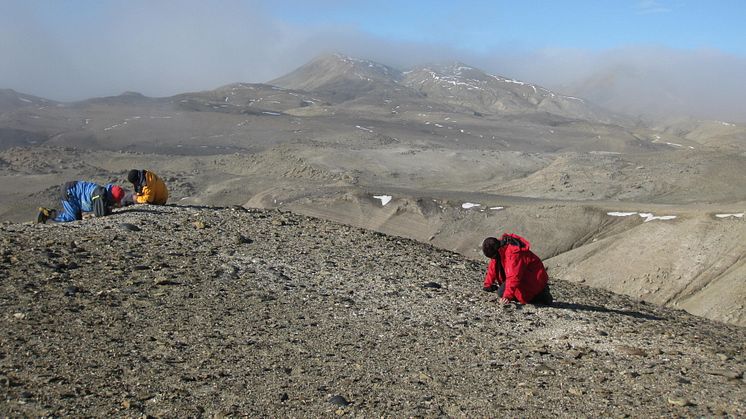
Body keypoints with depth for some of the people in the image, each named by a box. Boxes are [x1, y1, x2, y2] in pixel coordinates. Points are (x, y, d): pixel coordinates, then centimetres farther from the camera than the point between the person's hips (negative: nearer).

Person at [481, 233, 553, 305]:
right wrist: (488, 285, 5)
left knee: (502, 292, -18)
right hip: (523, 277, 10)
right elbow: (493, 267, 8)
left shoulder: (513, 253, -31)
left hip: (533, 278, -10)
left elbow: (513, 277, -38)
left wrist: (507, 296, -44)